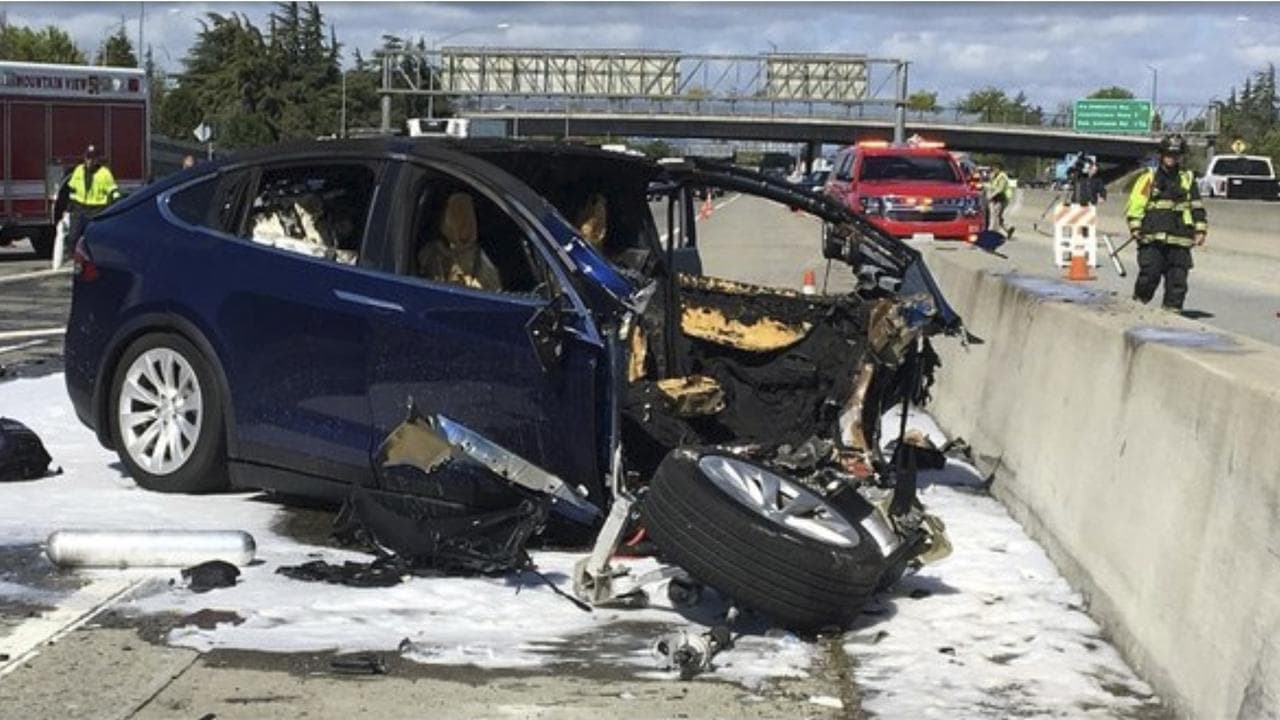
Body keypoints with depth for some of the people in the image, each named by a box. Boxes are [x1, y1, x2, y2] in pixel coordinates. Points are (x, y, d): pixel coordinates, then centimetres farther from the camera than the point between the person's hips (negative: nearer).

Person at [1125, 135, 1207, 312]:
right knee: (1150, 274, -8)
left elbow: (1197, 207, 18)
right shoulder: (1150, 177, 6)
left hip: (1179, 239, 3)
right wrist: (1135, 226, -7)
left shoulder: (1188, 179, 16)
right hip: (1152, 238, -3)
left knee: (1178, 278, 0)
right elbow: (1136, 203, 2)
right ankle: (1139, 303, 11)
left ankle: (1172, 309, 6)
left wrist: (1200, 230, 10)